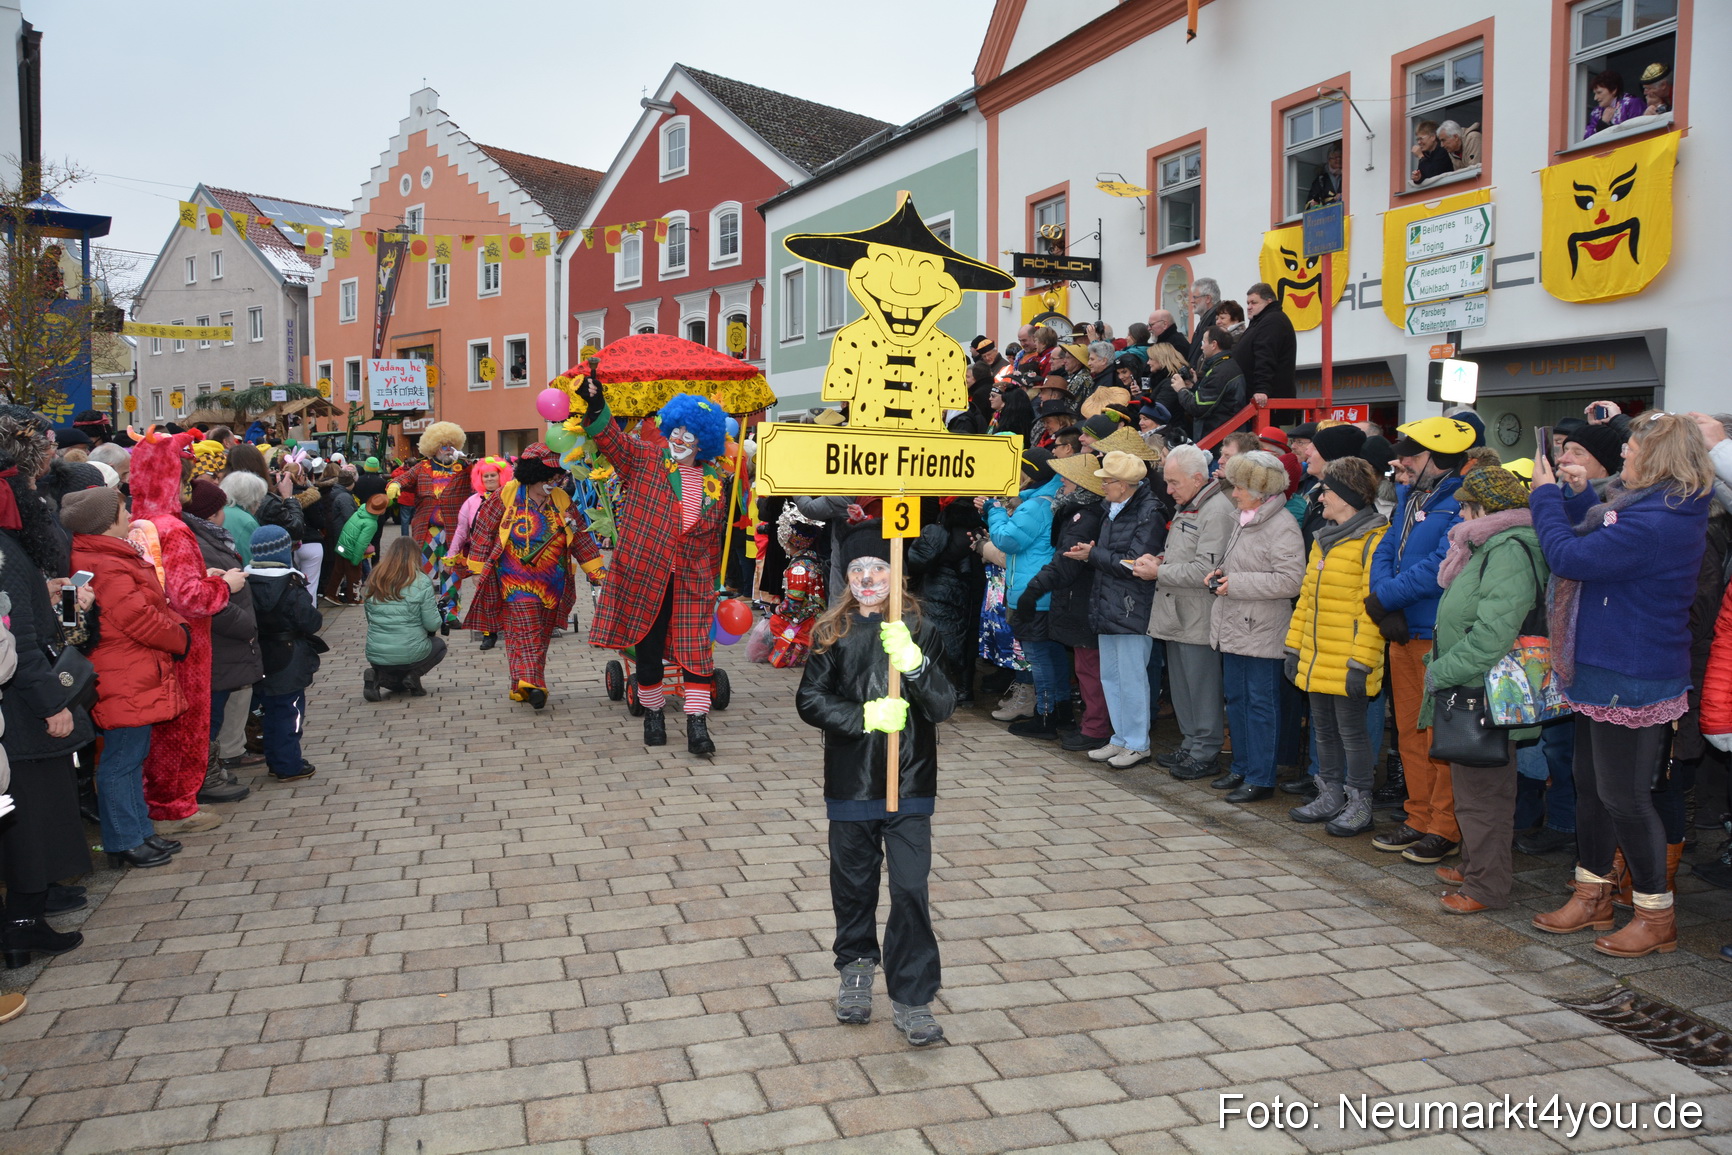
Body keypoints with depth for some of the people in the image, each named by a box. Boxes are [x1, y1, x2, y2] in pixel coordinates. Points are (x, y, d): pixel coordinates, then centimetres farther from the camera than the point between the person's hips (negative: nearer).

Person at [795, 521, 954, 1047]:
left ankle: (912, 998, 9)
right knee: (853, 882, 15)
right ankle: (856, 966, 39)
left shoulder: (919, 631, -3)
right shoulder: (833, 633, 0)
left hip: (909, 782, -1)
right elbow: (809, 700, -4)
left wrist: (913, 662, -27)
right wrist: (864, 716, -18)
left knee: (911, 888, -4)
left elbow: (943, 705, -9)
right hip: (850, 781, 2)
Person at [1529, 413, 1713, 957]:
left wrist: (1544, 494, -11)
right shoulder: (1670, 511, 8)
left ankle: (1656, 916, 16)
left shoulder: (1651, 524, -25)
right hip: (1606, 673, 10)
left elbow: (1570, 557, -23)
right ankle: (1592, 895, 30)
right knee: (1591, 785, 18)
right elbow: (1592, 530, 16)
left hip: (1631, 681, -10)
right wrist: (1564, 492, 8)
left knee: (1624, 795, 1)